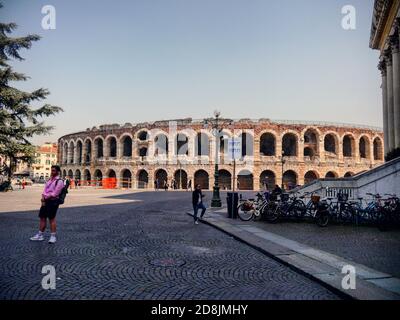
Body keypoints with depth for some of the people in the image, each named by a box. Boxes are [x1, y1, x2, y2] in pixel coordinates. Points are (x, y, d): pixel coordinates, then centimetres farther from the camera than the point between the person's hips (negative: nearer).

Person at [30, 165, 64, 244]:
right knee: (42, 218, 10)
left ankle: (53, 236, 6)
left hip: (53, 201, -8)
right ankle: (40, 235, 21)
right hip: (45, 201, 8)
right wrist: (43, 199, -5)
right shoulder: (49, 179, 15)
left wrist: (45, 197, -9)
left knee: (51, 219, -3)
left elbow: (54, 194, -14)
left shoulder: (59, 181, -9)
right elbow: (45, 190, 11)